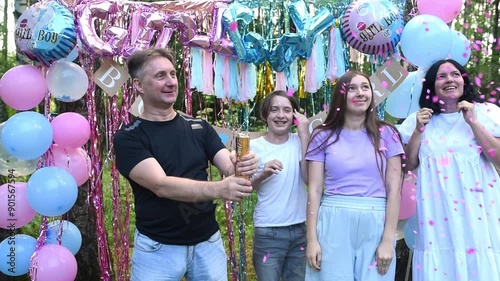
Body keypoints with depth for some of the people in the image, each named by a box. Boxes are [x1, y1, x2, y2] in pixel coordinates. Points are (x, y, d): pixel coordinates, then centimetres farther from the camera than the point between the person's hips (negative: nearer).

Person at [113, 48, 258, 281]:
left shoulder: (199, 127, 3)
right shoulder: (128, 138, -10)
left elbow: (228, 166, -6)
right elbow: (161, 185, -22)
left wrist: (242, 167, -30)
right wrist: (218, 189, -37)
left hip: (208, 242, 3)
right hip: (158, 249, -3)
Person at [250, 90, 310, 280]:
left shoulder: (299, 142, 2)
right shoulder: (255, 146, -5)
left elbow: (309, 178, -12)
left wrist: (304, 135, -14)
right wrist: (262, 175, -24)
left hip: (300, 229, 3)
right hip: (268, 232, -3)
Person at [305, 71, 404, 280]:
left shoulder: (386, 134, 4)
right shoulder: (323, 136, 4)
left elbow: (394, 190, 0)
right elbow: (315, 190, 2)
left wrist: (388, 240, -6)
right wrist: (312, 239, -4)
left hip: (375, 225, 0)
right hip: (334, 225, 0)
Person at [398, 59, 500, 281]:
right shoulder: (420, 119, 8)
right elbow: (409, 165, 7)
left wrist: (473, 122, -12)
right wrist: (418, 130, -5)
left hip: (478, 208, -1)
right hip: (437, 212, 1)